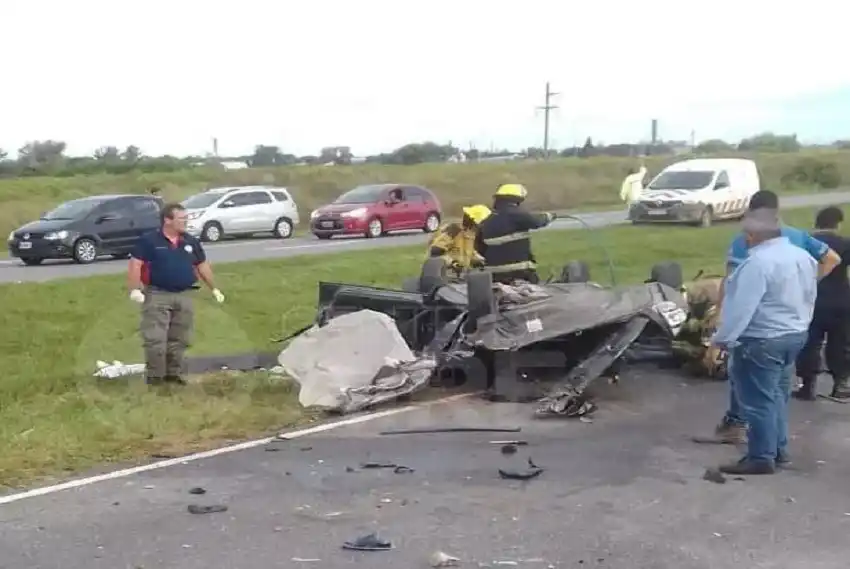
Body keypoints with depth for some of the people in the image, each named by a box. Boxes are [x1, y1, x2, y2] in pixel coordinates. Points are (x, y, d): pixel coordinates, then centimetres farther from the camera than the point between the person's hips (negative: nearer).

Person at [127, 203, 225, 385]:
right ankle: (155, 376, 3)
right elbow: (135, 264, -9)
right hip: (157, 296, -5)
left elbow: (202, 266, 17)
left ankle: (173, 374, 21)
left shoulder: (191, 242, 9)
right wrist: (135, 289, -18)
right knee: (155, 340, -6)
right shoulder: (149, 240, -6)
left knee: (179, 340, 10)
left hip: (184, 297, 5)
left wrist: (214, 289, 17)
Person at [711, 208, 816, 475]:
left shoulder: (758, 263, -23)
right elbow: (810, 298, 17)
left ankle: (761, 458, 4)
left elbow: (740, 307, -23)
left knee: (759, 400, -1)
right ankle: (779, 449, 28)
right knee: (777, 395, 20)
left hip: (761, 341, -9)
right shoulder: (803, 257, 6)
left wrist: (722, 338, -16)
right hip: (795, 335, 10)